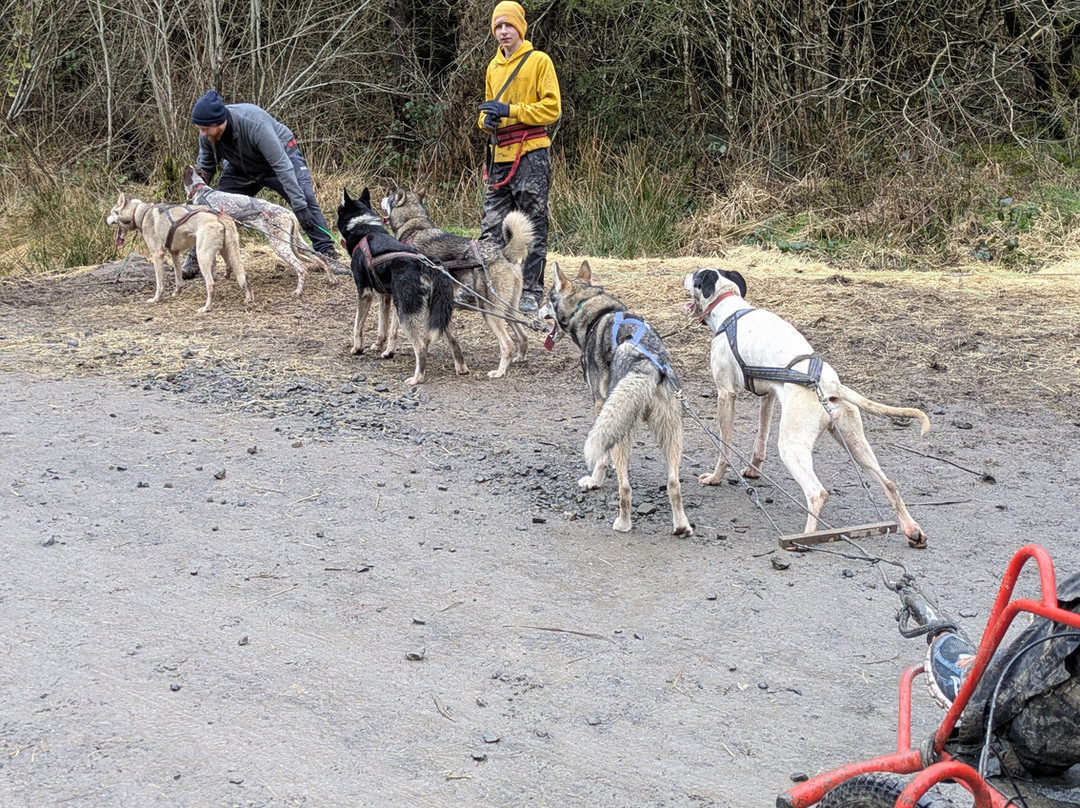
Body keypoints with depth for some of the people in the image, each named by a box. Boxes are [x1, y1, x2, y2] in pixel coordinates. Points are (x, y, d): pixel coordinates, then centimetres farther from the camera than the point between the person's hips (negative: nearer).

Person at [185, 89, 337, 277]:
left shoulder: (255, 124, -40)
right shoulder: (206, 134, -23)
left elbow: (281, 166, -41)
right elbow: (204, 167, -2)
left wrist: (299, 206, -44)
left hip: (281, 155, -5)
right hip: (241, 168, 5)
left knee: (305, 199, -23)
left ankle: (327, 251, -16)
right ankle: (195, 258, 9)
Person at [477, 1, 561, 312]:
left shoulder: (539, 61, -1)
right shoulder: (493, 66, 17)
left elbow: (552, 108, -7)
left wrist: (510, 110, -15)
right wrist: (487, 119, 2)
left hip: (531, 155, -6)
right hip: (500, 156, 6)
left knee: (533, 228, -1)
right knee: (491, 227, 4)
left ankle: (531, 292, 4)